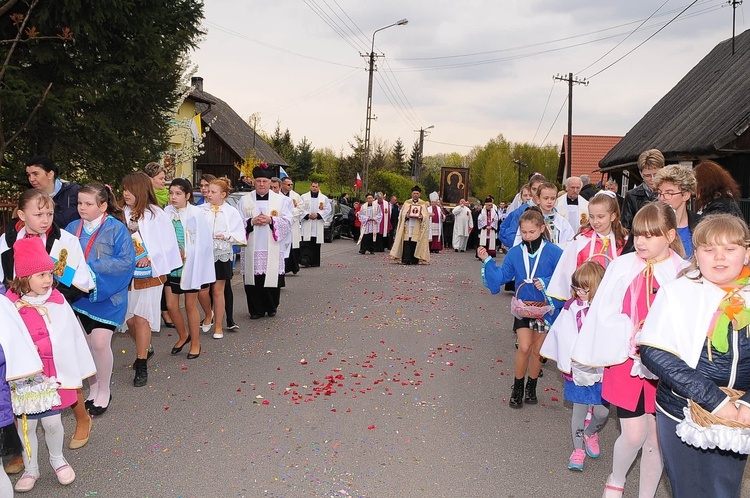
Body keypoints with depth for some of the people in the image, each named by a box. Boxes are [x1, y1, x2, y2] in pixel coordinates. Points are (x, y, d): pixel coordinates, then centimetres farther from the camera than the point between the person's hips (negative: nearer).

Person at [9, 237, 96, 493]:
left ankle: (57, 459, 38)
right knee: (26, 425, 11)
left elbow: (69, 337, -4)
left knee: (52, 422, 10)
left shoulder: (57, 302, -6)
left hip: (52, 374, 0)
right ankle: (30, 469, 33)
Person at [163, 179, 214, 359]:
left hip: (190, 266, -3)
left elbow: (204, 242, -9)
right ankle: (183, 336, 31)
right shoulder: (167, 212, -1)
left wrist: (187, 255, -12)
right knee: (171, 305, 6)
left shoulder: (196, 213, -10)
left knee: (190, 306, 7)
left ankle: (195, 343, 23)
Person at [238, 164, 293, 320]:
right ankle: (256, 310, 13)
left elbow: (287, 223, 0)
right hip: (252, 249, 1)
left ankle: (271, 307, 22)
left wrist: (271, 220, -14)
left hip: (272, 249, -1)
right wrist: (252, 221, -13)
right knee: (253, 280, 0)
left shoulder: (282, 200, 6)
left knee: (272, 279, 1)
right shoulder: (245, 200, 8)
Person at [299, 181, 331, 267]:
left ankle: (315, 262, 12)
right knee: (305, 243, -13)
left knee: (316, 244, 4)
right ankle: (305, 259, -20)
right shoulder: (304, 197, 8)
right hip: (306, 224, -1)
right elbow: (301, 209, 2)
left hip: (318, 225, 1)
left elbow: (328, 209, 2)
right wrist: (308, 215, -13)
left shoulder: (324, 198, 9)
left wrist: (317, 215, -10)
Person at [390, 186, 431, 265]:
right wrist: (407, 215, -12)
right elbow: (402, 214, 9)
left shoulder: (423, 204, 11)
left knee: (415, 243, -5)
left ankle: (414, 260, 1)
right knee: (406, 243, -8)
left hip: (417, 227, 0)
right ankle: (406, 260, -8)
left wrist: (421, 216, -15)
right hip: (408, 226, 0)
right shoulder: (406, 203, 13)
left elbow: (426, 216, 6)